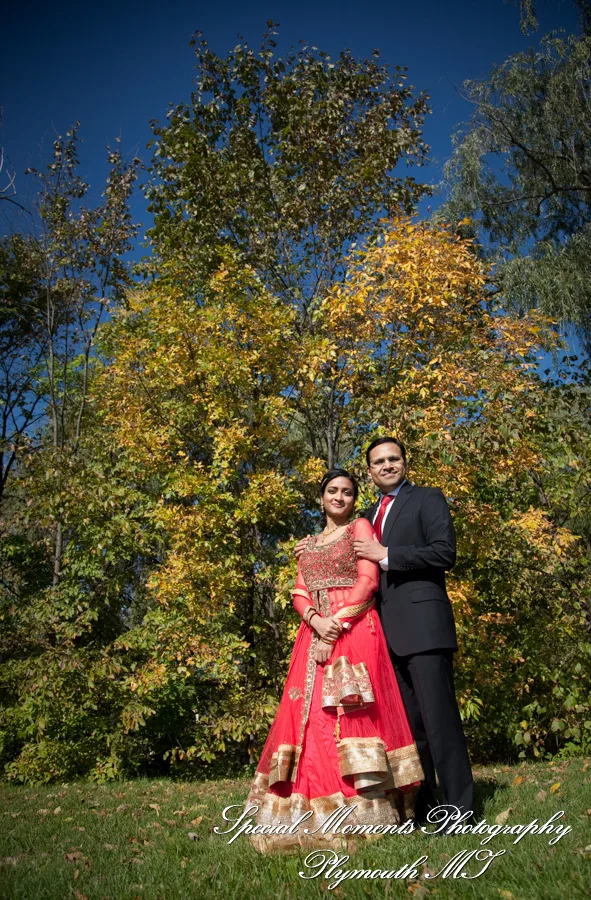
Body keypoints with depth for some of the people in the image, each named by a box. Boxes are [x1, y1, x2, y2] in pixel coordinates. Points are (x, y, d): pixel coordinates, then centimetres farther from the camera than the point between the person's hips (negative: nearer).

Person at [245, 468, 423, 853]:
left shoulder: (361, 528, 7)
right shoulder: (310, 544, 22)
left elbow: (368, 580, -5)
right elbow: (299, 594, 12)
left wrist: (338, 622, -14)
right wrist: (316, 620, -9)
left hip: (355, 631, -5)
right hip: (315, 634, 5)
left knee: (350, 711, -11)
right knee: (310, 716, 1)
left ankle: (363, 813, -5)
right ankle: (316, 816, 8)